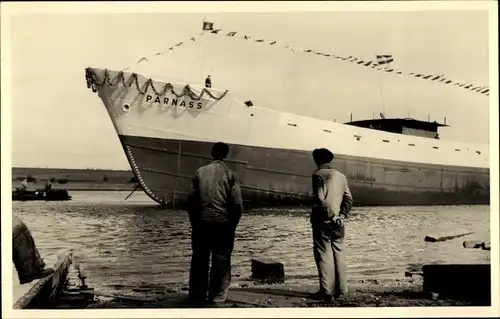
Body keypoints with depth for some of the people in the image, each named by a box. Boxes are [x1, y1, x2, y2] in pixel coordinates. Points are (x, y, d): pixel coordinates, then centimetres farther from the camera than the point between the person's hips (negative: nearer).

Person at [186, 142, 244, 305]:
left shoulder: (200, 172, 4)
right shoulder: (230, 175, -2)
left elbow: (191, 198, 1)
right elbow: (237, 203, -6)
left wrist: (194, 220, 11)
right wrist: (233, 224, 6)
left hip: (201, 221, 2)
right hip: (223, 223, -2)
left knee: (199, 259, 11)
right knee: (221, 259, 7)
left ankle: (197, 294, 18)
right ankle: (218, 295, 9)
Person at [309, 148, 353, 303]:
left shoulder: (318, 175, -8)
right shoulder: (341, 176, 11)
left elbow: (320, 199, -18)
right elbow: (349, 198, 6)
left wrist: (331, 216, -12)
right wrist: (342, 215, 2)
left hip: (323, 221, -6)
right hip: (337, 223, 6)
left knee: (324, 255, -2)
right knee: (338, 253, 14)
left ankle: (327, 292, -2)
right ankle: (340, 289, 19)